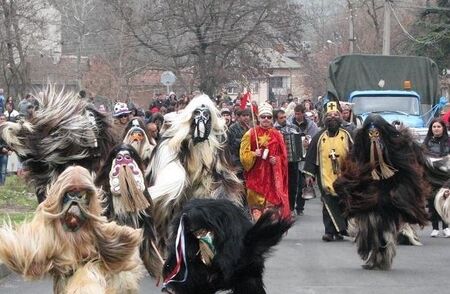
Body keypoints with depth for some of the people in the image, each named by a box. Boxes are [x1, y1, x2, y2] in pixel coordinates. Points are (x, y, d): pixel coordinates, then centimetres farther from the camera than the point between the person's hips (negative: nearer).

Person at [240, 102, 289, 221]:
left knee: (272, 200, -3)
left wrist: (277, 160, -7)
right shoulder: (251, 134, 3)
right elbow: (243, 155, 1)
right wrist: (253, 154, -17)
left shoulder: (277, 135, 9)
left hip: (272, 175, 2)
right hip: (256, 174, -2)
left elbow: (283, 156, 13)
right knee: (256, 202, -4)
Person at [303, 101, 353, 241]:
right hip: (326, 177, -1)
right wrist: (309, 174, 3)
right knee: (329, 204, -9)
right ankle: (330, 230, -7)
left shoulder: (346, 136, 5)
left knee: (342, 204, 6)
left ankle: (338, 231, 17)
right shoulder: (319, 138, 5)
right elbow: (311, 156, 7)